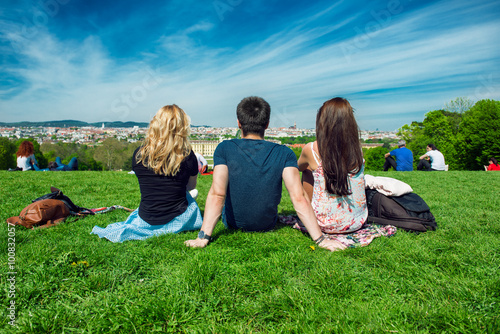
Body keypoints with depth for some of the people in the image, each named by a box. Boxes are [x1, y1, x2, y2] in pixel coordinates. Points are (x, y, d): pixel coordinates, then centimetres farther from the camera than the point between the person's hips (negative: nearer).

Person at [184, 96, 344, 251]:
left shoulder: (225, 149, -19)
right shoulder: (284, 154, -17)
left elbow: (217, 194, -31)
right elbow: (299, 198, -25)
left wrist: (203, 236, -31)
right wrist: (320, 240, -23)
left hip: (233, 223, -1)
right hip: (268, 225, 1)